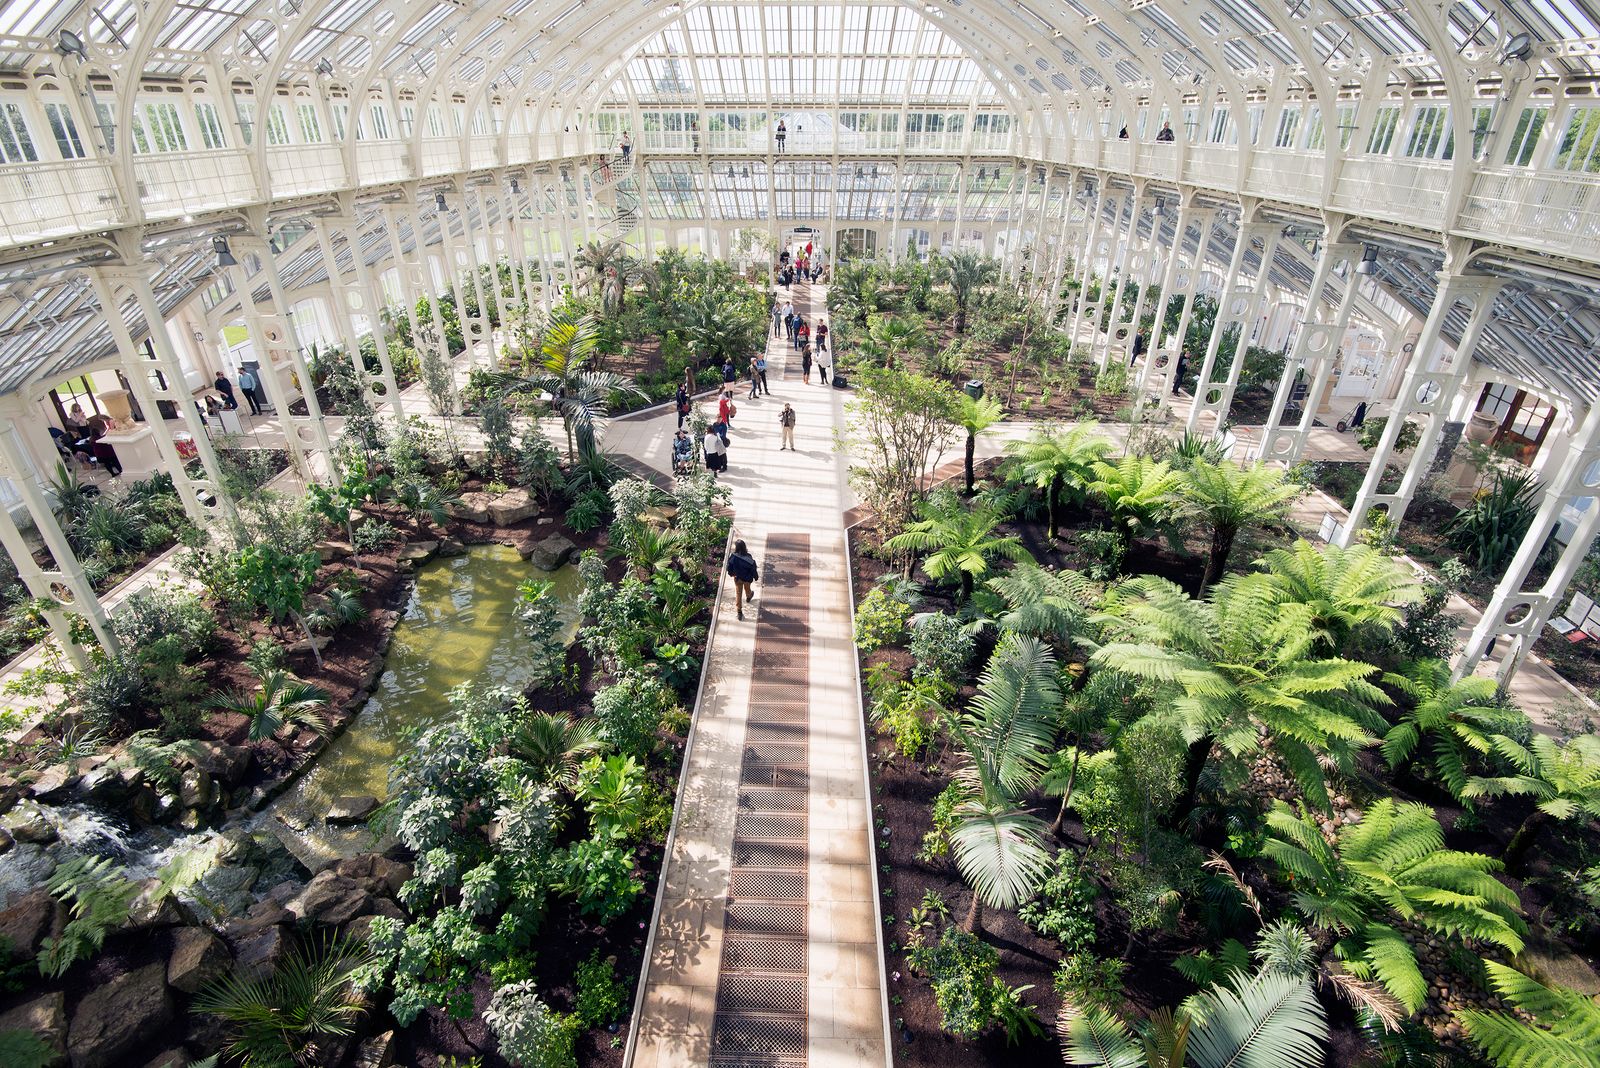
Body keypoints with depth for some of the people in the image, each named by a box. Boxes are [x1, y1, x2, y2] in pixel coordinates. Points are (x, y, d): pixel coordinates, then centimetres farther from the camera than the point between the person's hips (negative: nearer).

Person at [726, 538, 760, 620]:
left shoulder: (733, 557, -27)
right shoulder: (748, 558, -31)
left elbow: (729, 567, -10)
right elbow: (753, 569, -18)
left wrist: (731, 573, 12)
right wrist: (756, 577, 0)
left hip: (737, 578, 0)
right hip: (747, 578, 0)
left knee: (738, 594, 16)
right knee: (747, 588, 32)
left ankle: (739, 612, 20)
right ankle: (748, 597, 66)